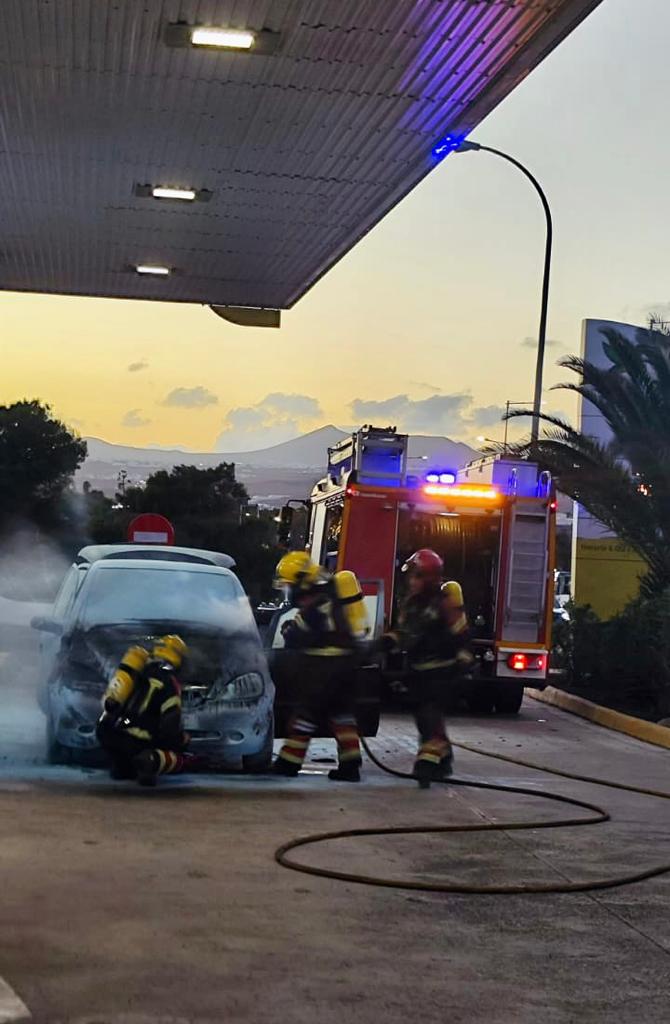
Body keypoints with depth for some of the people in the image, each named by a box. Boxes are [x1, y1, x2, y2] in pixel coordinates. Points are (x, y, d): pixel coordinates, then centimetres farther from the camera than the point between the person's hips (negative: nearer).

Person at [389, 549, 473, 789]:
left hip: (440, 668, -8)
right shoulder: (410, 602, 10)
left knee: (431, 712, -19)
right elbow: (404, 632, 18)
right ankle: (443, 757, 29)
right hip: (418, 668, 8)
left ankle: (428, 761, -25)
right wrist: (390, 641, 0)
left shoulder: (445, 601, -14)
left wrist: (463, 661, -15)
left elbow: (460, 634, -13)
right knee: (423, 714, 14)